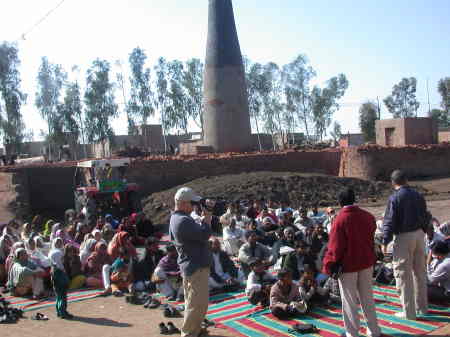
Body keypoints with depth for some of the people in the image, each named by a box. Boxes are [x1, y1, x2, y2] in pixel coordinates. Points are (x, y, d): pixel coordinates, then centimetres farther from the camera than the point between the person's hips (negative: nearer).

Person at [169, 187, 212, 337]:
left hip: (190, 266, 11)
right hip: (196, 267, -11)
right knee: (198, 303, -3)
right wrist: (207, 220, -10)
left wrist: (203, 220, 5)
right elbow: (204, 235, -24)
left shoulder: (175, 218, 12)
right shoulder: (184, 221, -23)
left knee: (193, 301, 22)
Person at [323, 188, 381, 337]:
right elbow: (371, 239, 12)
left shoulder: (340, 219, -18)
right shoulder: (368, 216, -2)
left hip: (347, 265, -5)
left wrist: (329, 266, -6)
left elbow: (335, 246, -15)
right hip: (366, 263, 5)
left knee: (349, 301, 6)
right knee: (367, 298, 17)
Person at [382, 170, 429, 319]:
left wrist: (385, 242, -6)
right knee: (420, 271, 17)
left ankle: (409, 311, 7)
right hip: (419, 234, 7)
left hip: (403, 237, -6)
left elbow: (390, 221, -13)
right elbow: (425, 216, 12)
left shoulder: (395, 198, -13)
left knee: (403, 274, 2)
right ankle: (422, 306, 30)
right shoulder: (418, 195, 5)